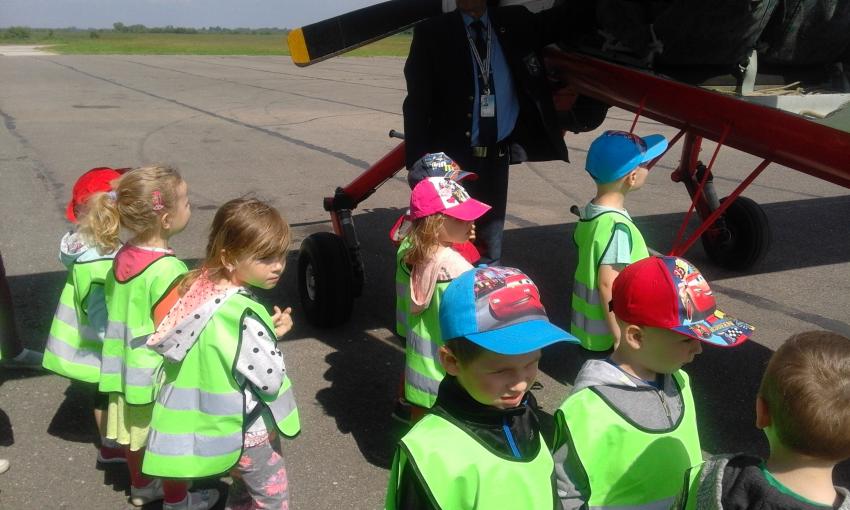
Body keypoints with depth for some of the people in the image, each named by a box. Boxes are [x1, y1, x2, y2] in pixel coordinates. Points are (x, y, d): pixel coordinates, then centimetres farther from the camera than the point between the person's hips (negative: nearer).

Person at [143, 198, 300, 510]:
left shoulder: (206, 289, -5)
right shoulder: (243, 316, -32)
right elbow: (270, 380, -26)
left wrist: (268, 329, -5)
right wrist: (272, 334, -11)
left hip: (228, 423, 8)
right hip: (247, 427, -8)